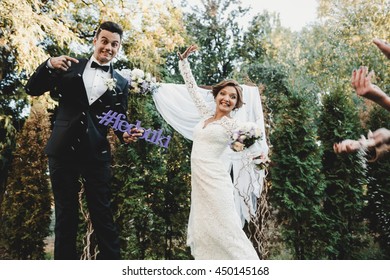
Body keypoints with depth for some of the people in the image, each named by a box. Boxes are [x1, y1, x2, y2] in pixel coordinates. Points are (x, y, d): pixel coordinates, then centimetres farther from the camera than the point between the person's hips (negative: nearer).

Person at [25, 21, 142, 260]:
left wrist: (125, 135, -13)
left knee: (103, 214, 1)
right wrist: (49, 65, -12)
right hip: (63, 150, 1)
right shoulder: (71, 66, 7)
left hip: (96, 154, 0)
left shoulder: (121, 83, 8)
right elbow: (32, 90, 5)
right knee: (65, 214, 10)